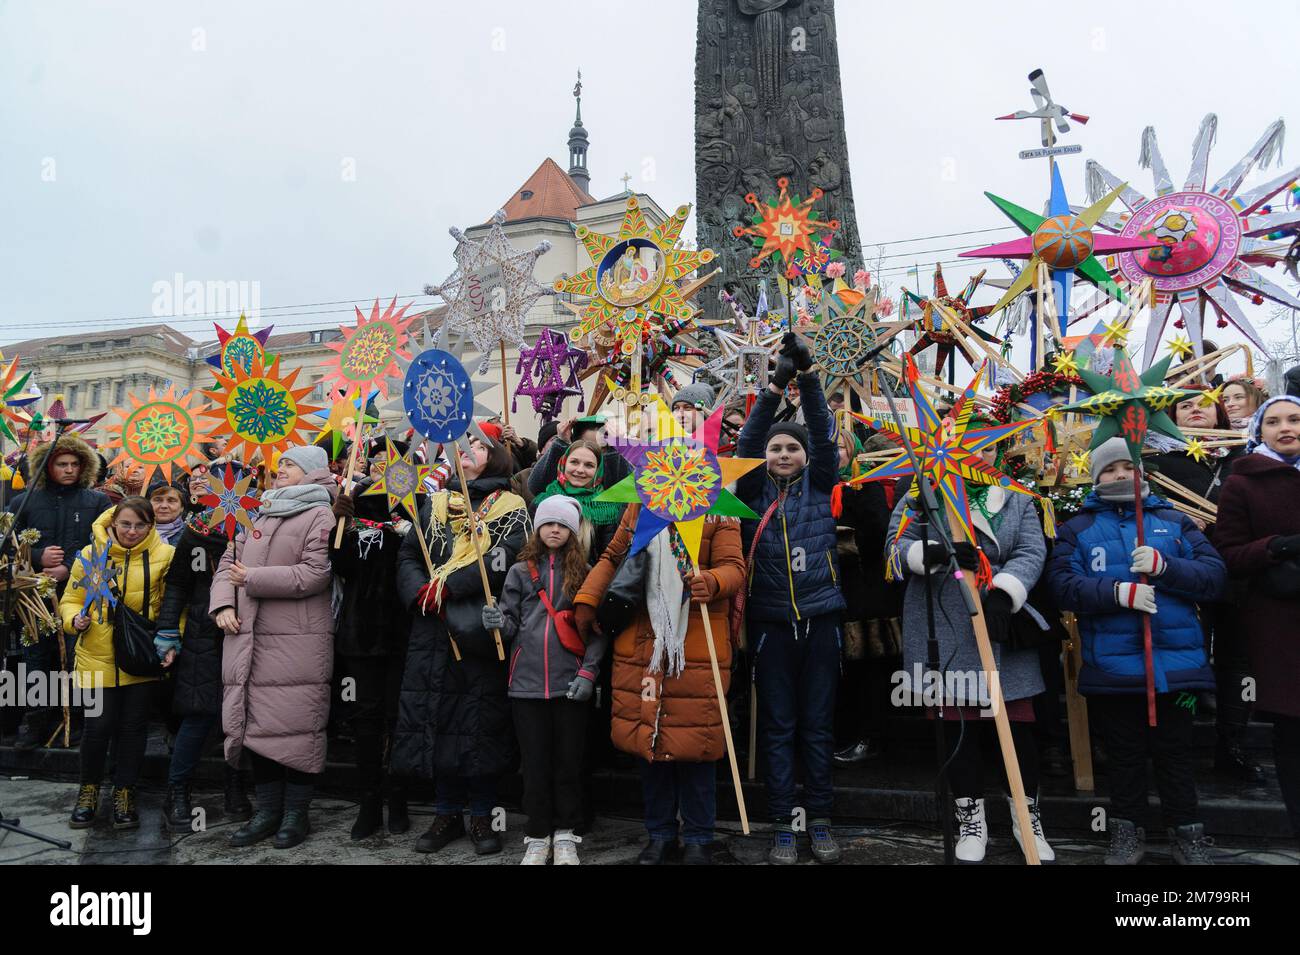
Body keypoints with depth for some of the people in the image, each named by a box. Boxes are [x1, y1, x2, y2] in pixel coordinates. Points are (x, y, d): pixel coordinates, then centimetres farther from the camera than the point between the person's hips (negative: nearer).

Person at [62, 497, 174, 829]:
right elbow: (71, 600, 6)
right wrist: (76, 619, -14)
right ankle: (89, 789, 26)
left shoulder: (164, 555, -4)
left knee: (133, 726, 8)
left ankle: (124, 793, 24)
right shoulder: (90, 555, -1)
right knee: (98, 726, 1)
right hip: (98, 657, 0)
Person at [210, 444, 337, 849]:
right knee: (256, 724, 10)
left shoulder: (320, 515, -5)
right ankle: (267, 811, 22)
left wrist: (251, 578, -11)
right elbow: (230, 561, 18)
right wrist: (224, 604, 0)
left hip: (297, 642, -7)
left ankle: (296, 813, 12)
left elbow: (314, 573, -17)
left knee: (295, 725, -3)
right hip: (249, 638, 7)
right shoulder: (261, 514, 20)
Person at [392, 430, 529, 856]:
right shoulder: (435, 505, 16)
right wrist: (420, 593, -8)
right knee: (436, 718, 7)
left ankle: (482, 816, 15)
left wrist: (447, 586, -18)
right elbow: (407, 556, 11)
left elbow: (505, 558, -14)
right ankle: (447, 813, 21)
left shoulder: (511, 508, 3)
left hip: (480, 630, -4)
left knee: (482, 722, 0)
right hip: (433, 630, 4)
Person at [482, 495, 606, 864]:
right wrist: (498, 623, -15)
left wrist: (588, 672, -7)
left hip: (571, 682, -1)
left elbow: (597, 629, 2)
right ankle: (538, 837, 21)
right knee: (535, 762, 8)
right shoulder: (520, 572, 7)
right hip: (528, 681, 1)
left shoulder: (584, 573, 5)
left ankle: (565, 834, 22)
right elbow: (512, 626, 8)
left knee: (568, 760, 7)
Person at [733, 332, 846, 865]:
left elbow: (822, 432, -5)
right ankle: (782, 827, 17)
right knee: (777, 727, 7)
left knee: (818, 725, 10)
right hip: (772, 622, 0)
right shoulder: (755, 490, 4)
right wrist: (774, 388, -18)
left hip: (820, 620, 1)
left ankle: (820, 822, 22)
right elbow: (747, 441, -8)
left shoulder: (819, 485, 6)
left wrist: (808, 375, -15)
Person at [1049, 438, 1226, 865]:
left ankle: (1187, 833, 24)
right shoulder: (1076, 529, 7)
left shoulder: (1175, 521, 11)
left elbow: (1215, 574, -1)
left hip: (1175, 661, 1)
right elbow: (1063, 585, -7)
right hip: (1111, 665, 0)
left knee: (1175, 752, 9)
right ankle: (1127, 831, 25)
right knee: (1124, 753, 11)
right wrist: (1117, 591, -21)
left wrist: (1165, 566, -18)